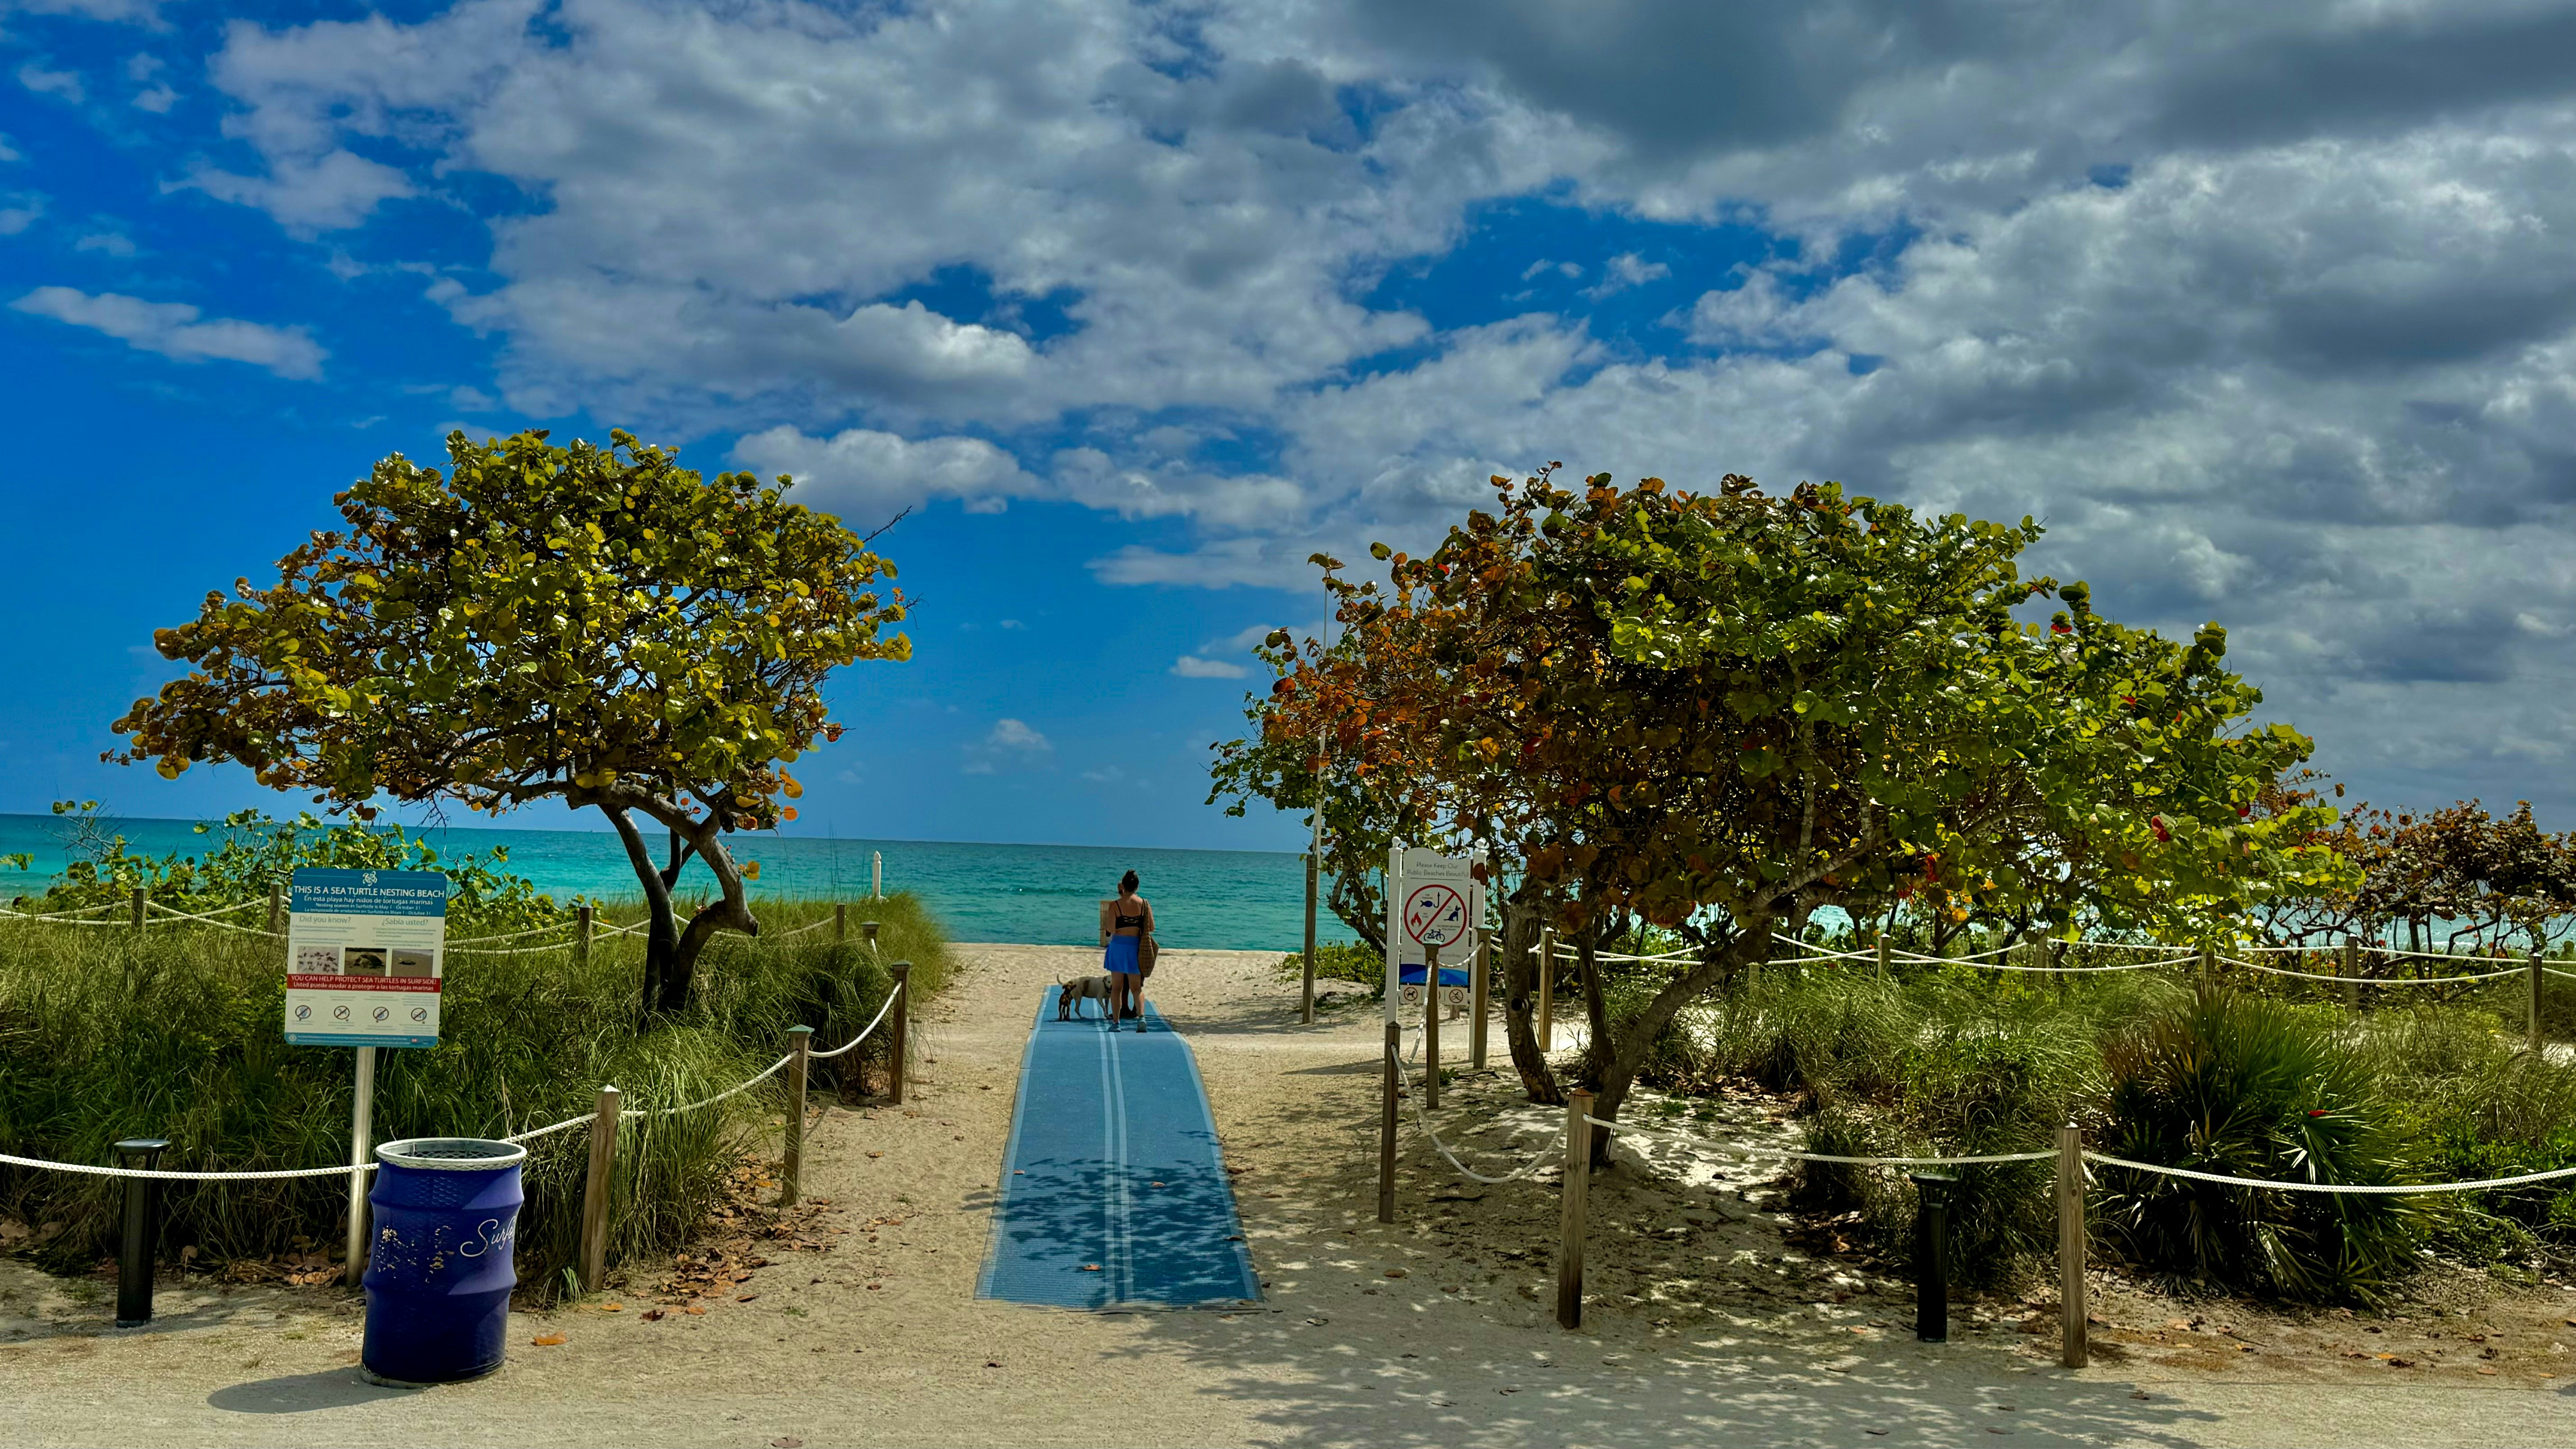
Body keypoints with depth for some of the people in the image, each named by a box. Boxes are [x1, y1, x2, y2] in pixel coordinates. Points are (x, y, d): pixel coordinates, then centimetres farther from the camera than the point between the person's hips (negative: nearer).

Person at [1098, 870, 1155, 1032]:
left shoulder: (1114, 906, -8)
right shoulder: (1145, 904, -1)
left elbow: (1111, 930, -13)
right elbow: (1152, 928, 1)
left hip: (1118, 945, -2)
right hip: (1137, 946, 2)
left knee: (1117, 987, 7)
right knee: (1136, 987, 9)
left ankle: (1116, 1022, 5)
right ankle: (1141, 1015, -13)